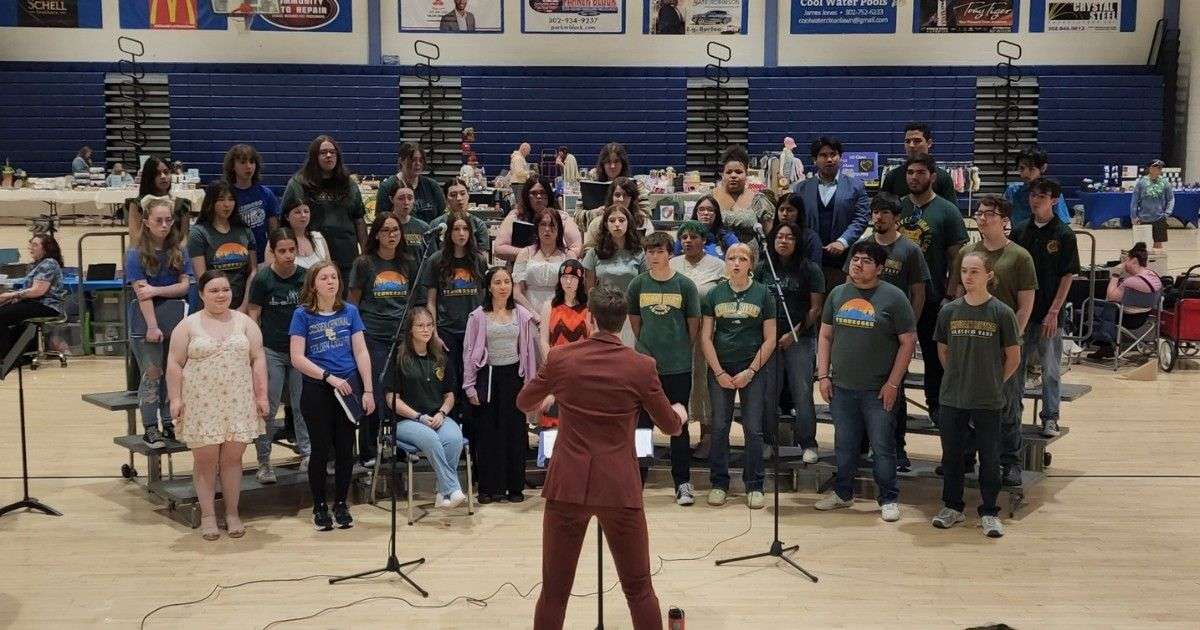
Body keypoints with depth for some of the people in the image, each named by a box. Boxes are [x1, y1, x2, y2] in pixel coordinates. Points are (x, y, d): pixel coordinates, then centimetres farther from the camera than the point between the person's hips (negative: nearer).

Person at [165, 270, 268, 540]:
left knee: (232, 458, 4)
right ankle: (207, 516, 10)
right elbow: (175, 364, 2)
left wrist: (261, 395, 1)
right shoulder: (188, 325, 4)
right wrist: (175, 398, -5)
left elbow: (258, 359, 7)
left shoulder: (244, 322, 8)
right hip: (201, 404, -1)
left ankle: (232, 514, 15)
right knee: (205, 459, 1)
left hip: (238, 403, 1)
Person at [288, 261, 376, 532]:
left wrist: (368, 390, -2)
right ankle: (319, 507, 16)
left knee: (345, 449, 7)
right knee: (321, 450, 3)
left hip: (349, 387, 3)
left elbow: (361, 352, 4)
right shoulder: (302, 315, -2)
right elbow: (297, 358, -8)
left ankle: (341, 504, 20)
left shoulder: (350, 311, 7)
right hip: (316, 390, -2)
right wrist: (329, 377, -15)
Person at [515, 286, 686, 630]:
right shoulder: (641, 366, -6)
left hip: (567, 486, 1)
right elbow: (670, 426, 6)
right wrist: (680, 412, 31)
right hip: (619, 489, -1)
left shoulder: (560, 358, -2)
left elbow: (524, 402, 16)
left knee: (554, 591, 9)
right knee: (639, 590, 11)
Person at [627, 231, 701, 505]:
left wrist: (680, 350, 6)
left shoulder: (685, 285, -3)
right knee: (641, 423, 6)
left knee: (679, 426, 5)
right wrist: (646, 347, 9)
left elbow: (694, 324, 4)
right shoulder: (638, 284, 1)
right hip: (645, 364, 1)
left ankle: (683, 483, 14)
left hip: (678, 366, -1)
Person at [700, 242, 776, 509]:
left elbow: (770, 340, -1)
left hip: (754, 369, -1)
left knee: (753, 429, 1)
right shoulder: (714, 295, 4)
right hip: (720, 369, 1)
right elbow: (706, 337, 4)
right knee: (719, 428, 4)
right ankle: (719, 483, 15)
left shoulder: (762, 294, 0)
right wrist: (719, 372, -5)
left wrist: (750, 371, -8)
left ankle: (754, 486, 12)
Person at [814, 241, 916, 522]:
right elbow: (825, 336, 13)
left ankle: (888, 499, 15)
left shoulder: (893, 297, -7)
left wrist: (892, 384, -10)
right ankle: (842, 493, 29)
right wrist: (823, 375, 4)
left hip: (878, 390, -4)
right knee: (844, 445, 15)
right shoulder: (838, 294, 7)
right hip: (841, 387, 4)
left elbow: (908, 341, -7)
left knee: (882, 446, 3)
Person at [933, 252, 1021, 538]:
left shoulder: (1001, 313, -8)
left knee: (989, 458, 6)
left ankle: (989, 512, 18)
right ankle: (952, 507, 26)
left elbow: (1013, 357, 0)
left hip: (989, 401, -2)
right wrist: (958, 377, 10)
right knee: (951, 455, 11)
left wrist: (994, 383, 4)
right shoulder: (949, 311, 0)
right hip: (953, 398, 3)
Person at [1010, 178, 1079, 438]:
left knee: (1050, 369, 4)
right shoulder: (1020, 231, 5)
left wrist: (1054, 312, -11)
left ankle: (1050, 418, 14)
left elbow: (1068, 276, -6)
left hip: (1049, 314, -4)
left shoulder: (1064, 234, -5)